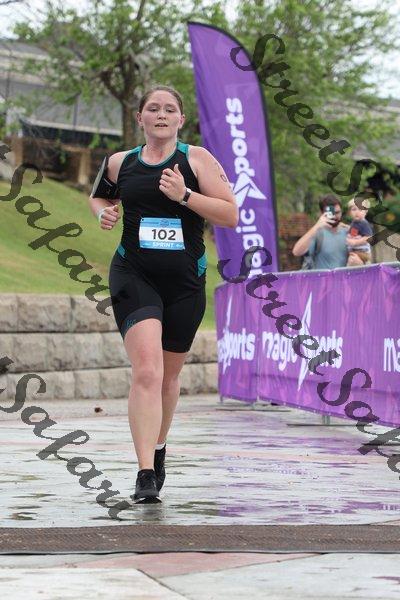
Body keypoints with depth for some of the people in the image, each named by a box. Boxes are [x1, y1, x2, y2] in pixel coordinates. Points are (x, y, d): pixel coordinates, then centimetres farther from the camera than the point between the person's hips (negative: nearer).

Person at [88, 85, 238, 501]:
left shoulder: (197, 159, -1)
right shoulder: (120, 163, 6)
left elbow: (231, 216, -6)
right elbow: (98, 195, 27)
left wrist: (185, 195, -18)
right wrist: (103, 213, 4)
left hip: (185, 281, 1)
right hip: (133, 275, -1)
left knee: (168, 375, 15)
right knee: (146, 370, -20)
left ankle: (158, 449, 41)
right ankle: (145, 473, -24)